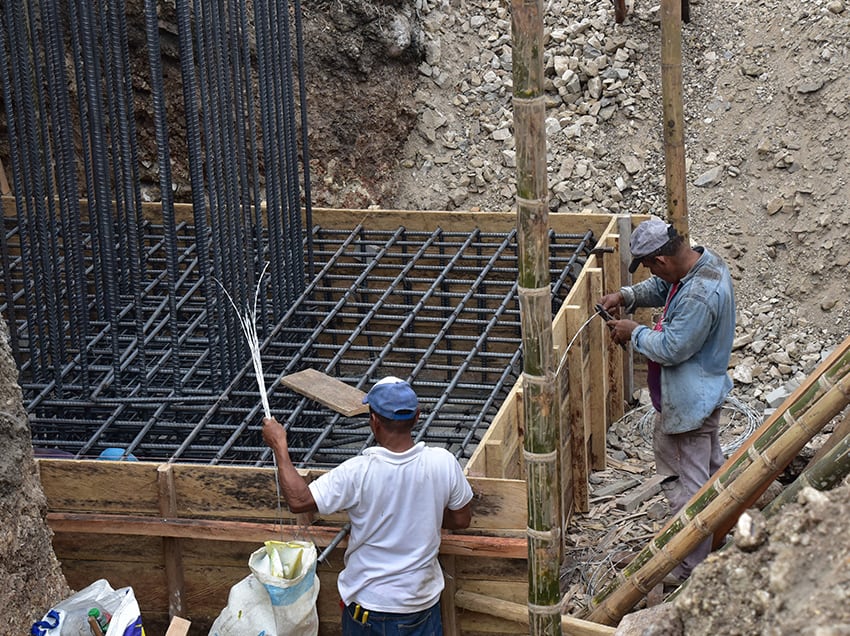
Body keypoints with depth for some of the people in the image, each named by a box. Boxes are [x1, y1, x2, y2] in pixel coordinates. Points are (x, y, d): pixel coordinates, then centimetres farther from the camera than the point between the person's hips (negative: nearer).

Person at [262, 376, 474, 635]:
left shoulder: (357, 473, -25)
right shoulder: (444, 463, -16)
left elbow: (299, 500, -19)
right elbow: (461, 519, -2)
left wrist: (279, 446, -9)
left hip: (367, 602, -2)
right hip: (423, 601, 2)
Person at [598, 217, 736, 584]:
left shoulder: (699, 296, -33)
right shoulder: (705, 261, -2)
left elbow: (671, 349, -27)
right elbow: (661, 288, 16)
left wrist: (634, 333, -12)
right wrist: (626, 296, 1)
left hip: (688, 401, -11)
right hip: (704, 393, 11)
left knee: (687, 484, 0)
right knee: (709, 468, 26)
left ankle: (689, 569, 11)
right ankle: (713, 539, 44)